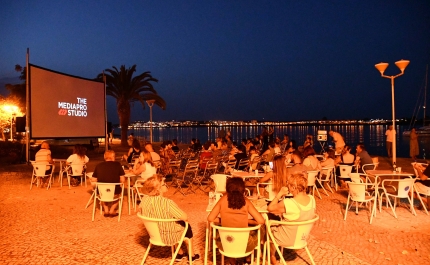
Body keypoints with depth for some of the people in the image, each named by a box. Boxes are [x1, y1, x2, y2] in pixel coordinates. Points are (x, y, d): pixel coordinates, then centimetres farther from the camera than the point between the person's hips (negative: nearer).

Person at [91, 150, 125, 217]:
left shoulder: (98, 165, 0)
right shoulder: (117, 164, -4)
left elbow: (93, 181, 2)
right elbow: (122, 180, -5)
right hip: (115, 192, -1)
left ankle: (106, 210, 31)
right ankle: (112, 211, 28)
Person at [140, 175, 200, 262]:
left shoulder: (144, 199, -14)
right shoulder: (166, 202, -33)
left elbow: (141, 212, 7)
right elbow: (185, 217, -28)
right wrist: (180, 217, -4)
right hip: (168, 236, -6)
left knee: (177, 223, 31)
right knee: (186, 226, 23)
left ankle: (180, 254, 43)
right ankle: (192, 255, 40)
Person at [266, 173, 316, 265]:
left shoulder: (287, 203, -36)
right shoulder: (312, 199, -16)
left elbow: (270, 208, -19)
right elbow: (312, 215, 2)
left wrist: (279, 194, -15)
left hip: (287, 239, -6)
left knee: (269, 228, 23)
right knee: (278, 224, 29)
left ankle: (272, 257, 45)